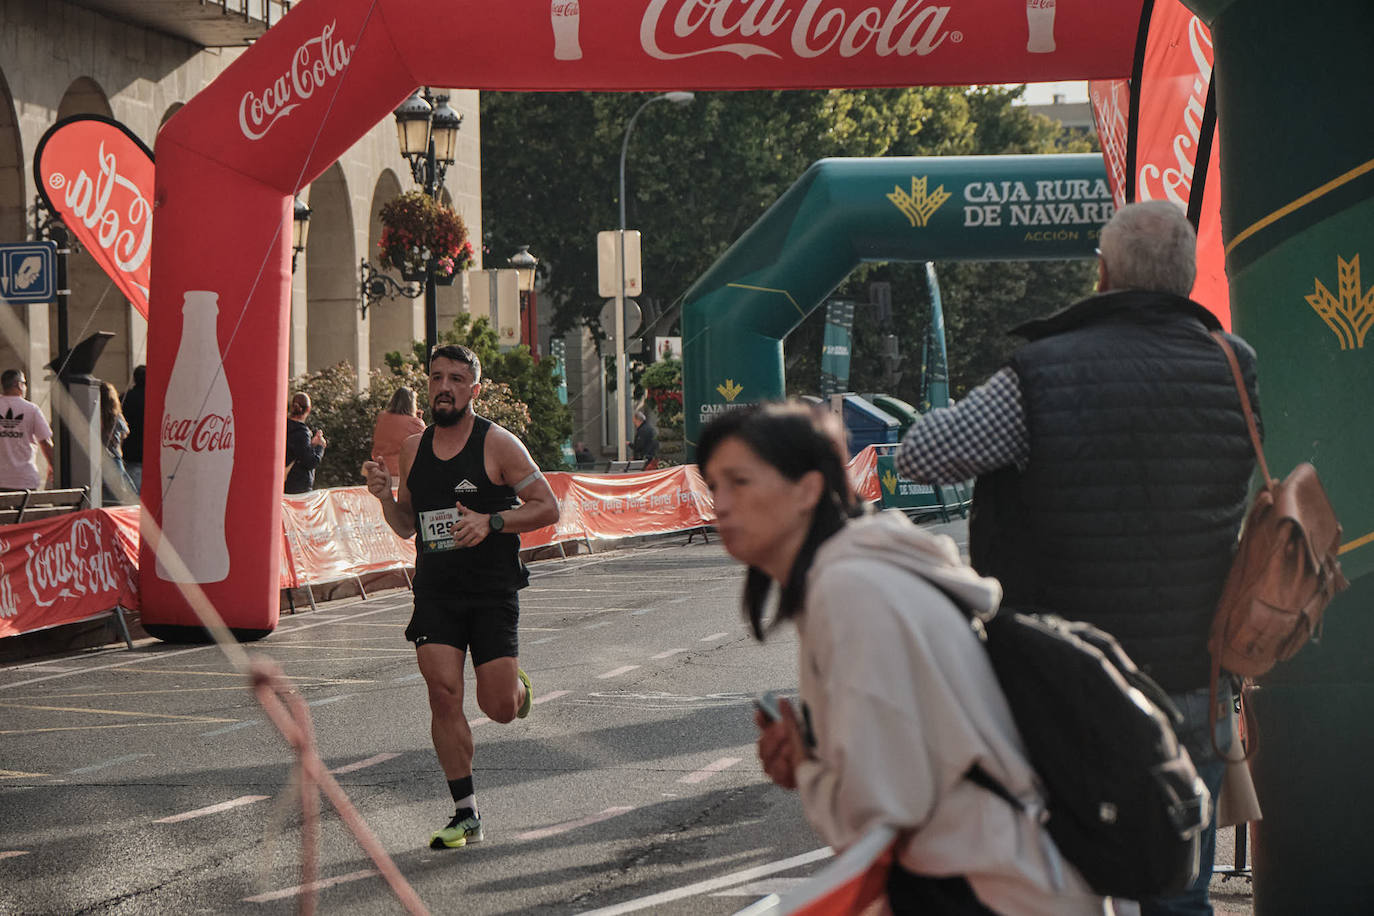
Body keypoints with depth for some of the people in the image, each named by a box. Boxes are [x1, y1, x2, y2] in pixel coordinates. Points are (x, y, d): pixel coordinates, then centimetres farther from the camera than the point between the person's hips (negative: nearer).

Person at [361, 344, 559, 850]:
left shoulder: (498, 444, -6)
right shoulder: (414, 449, 8)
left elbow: (548, 507, -5)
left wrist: (491, 522, -19)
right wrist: (386, 496, -3)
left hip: (492, 593, -3)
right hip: (435, 593, 3)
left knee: (500, 708, -6)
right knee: (444, 694, -11)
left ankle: (517, 685, 33)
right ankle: (466, 813, -1)